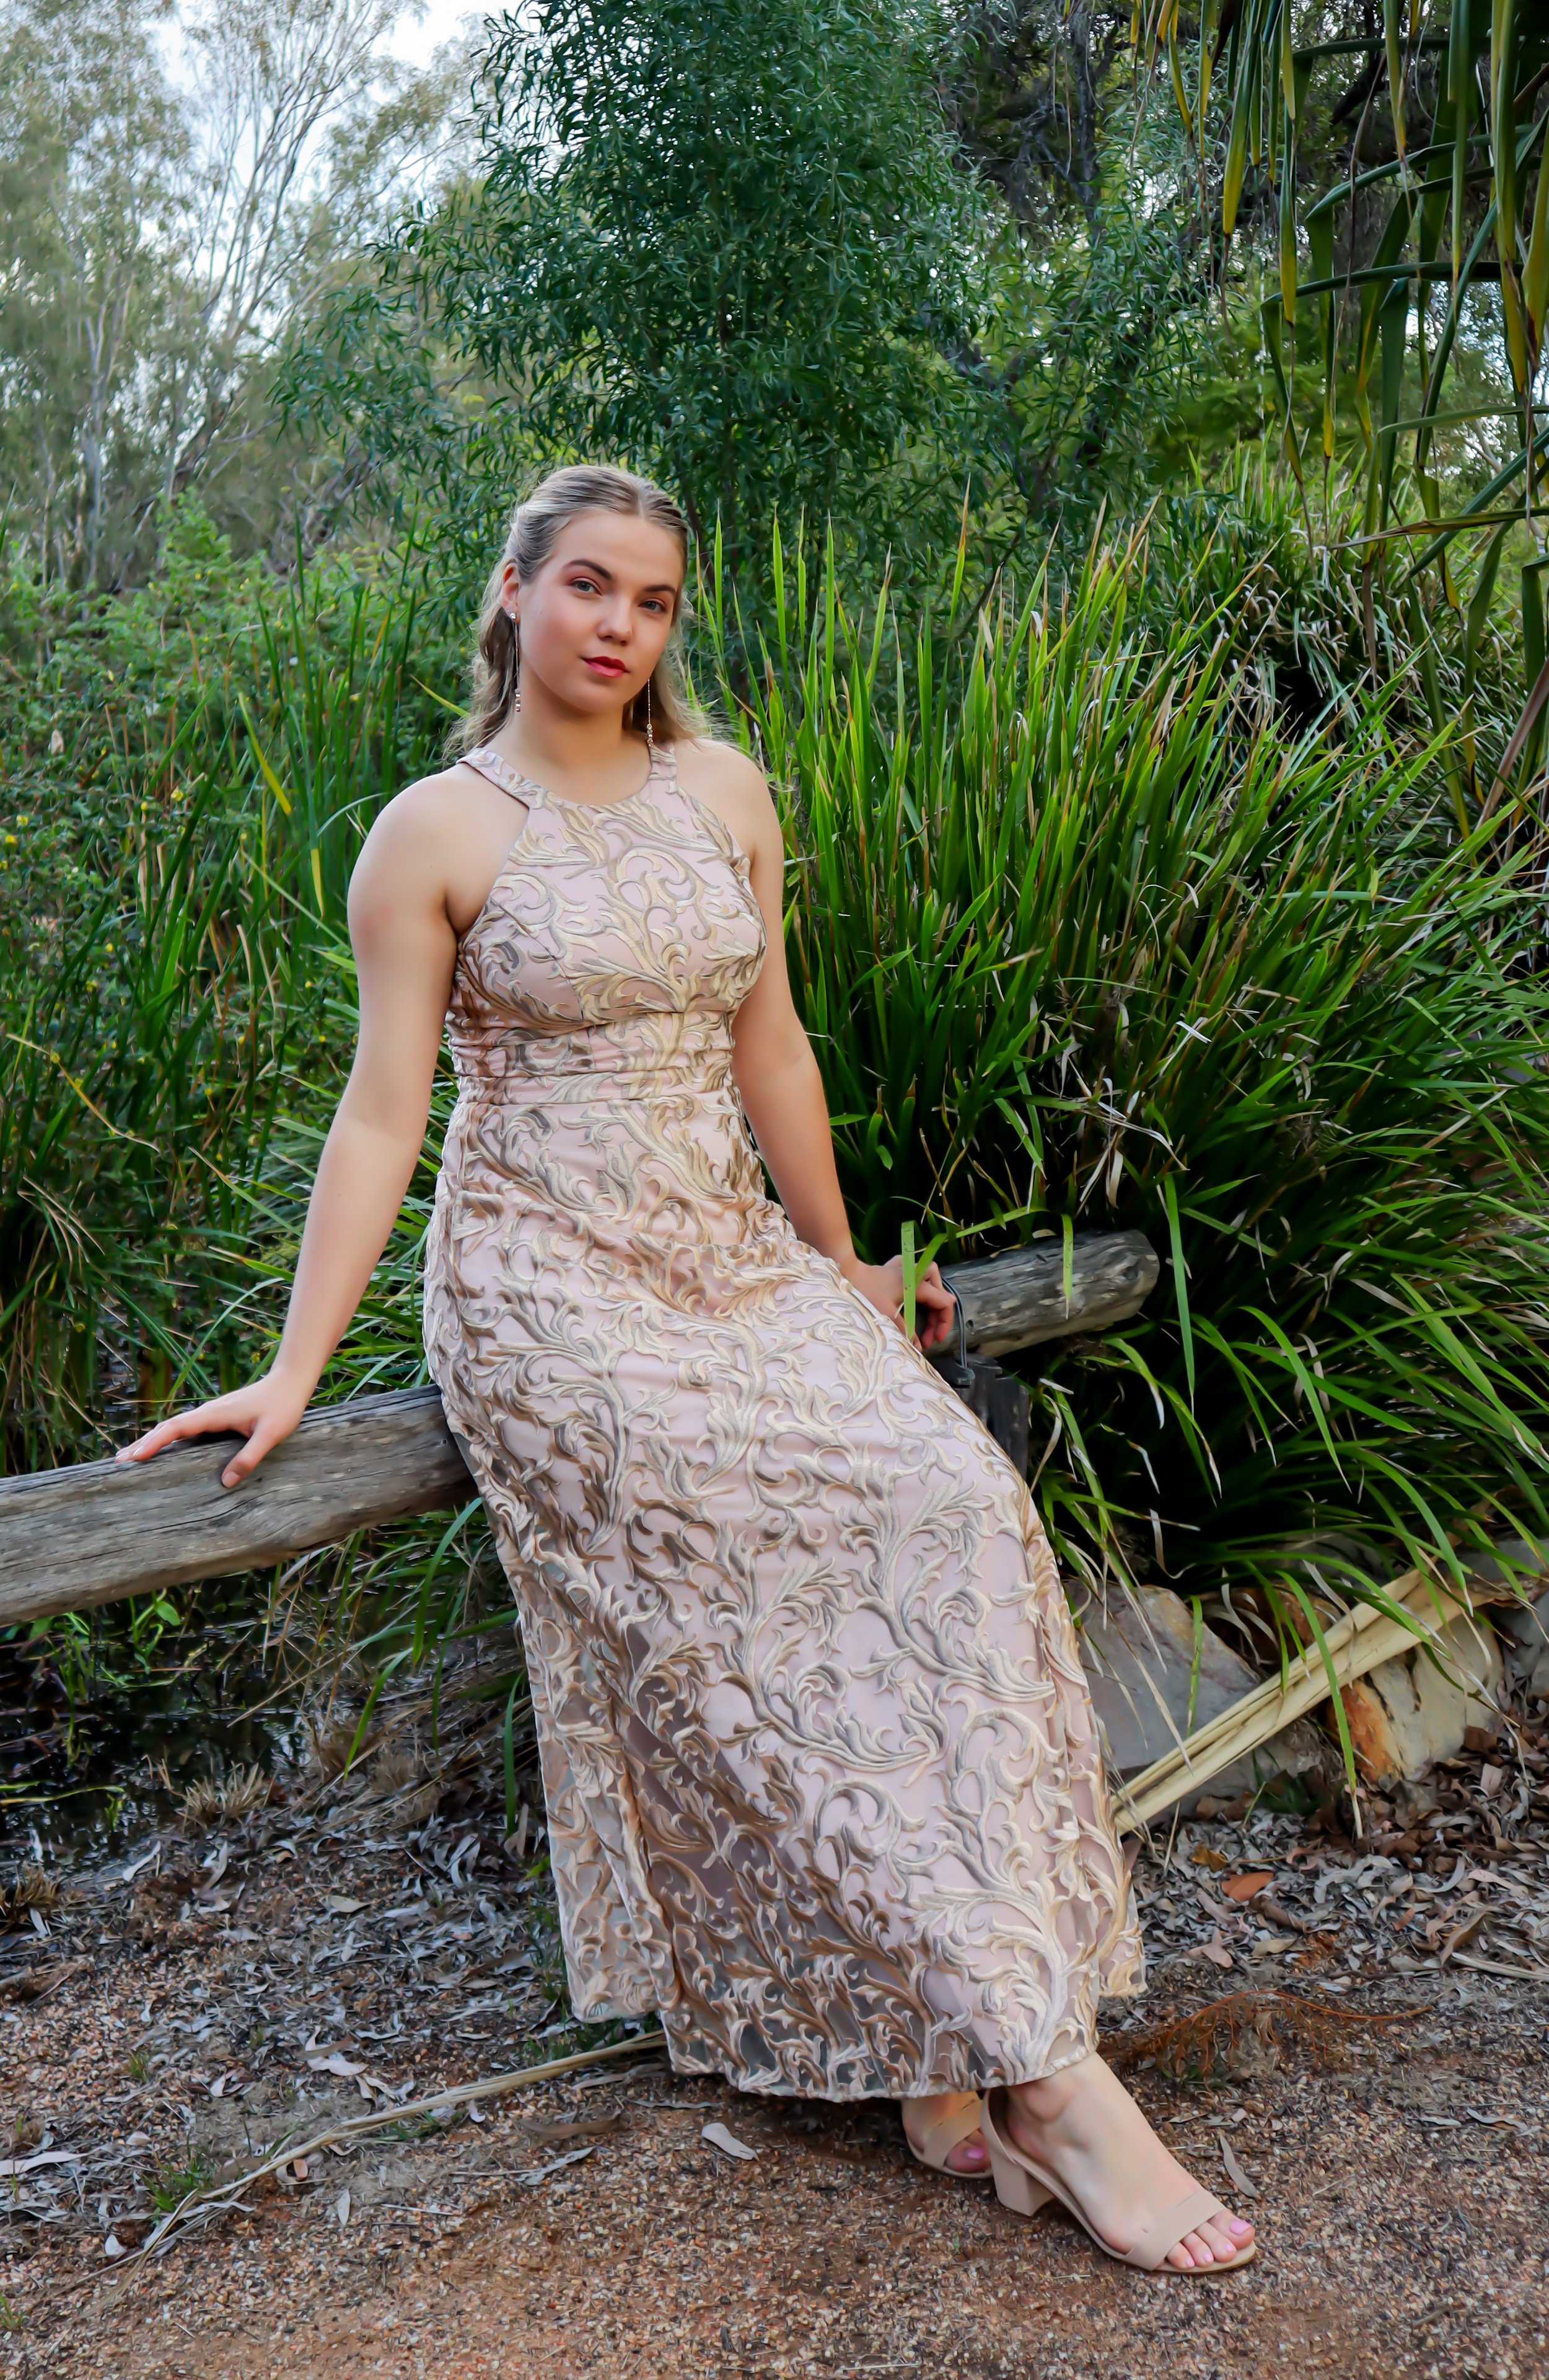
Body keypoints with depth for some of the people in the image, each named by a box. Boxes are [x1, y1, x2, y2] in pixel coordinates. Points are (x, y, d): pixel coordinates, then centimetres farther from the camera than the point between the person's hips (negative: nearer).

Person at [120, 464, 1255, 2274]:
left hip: (733, 1254, 5)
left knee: (951, 1507, -21)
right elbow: (380, 1112, -4)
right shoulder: (435, 833, -1)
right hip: (548, 1286, -5)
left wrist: (839, 1268, 21)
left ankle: (925, 2030, -14)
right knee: (779, 1583, -23)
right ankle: (1027, 2061, -19)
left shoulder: (722, 792, 12)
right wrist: (294, 1368, -10)